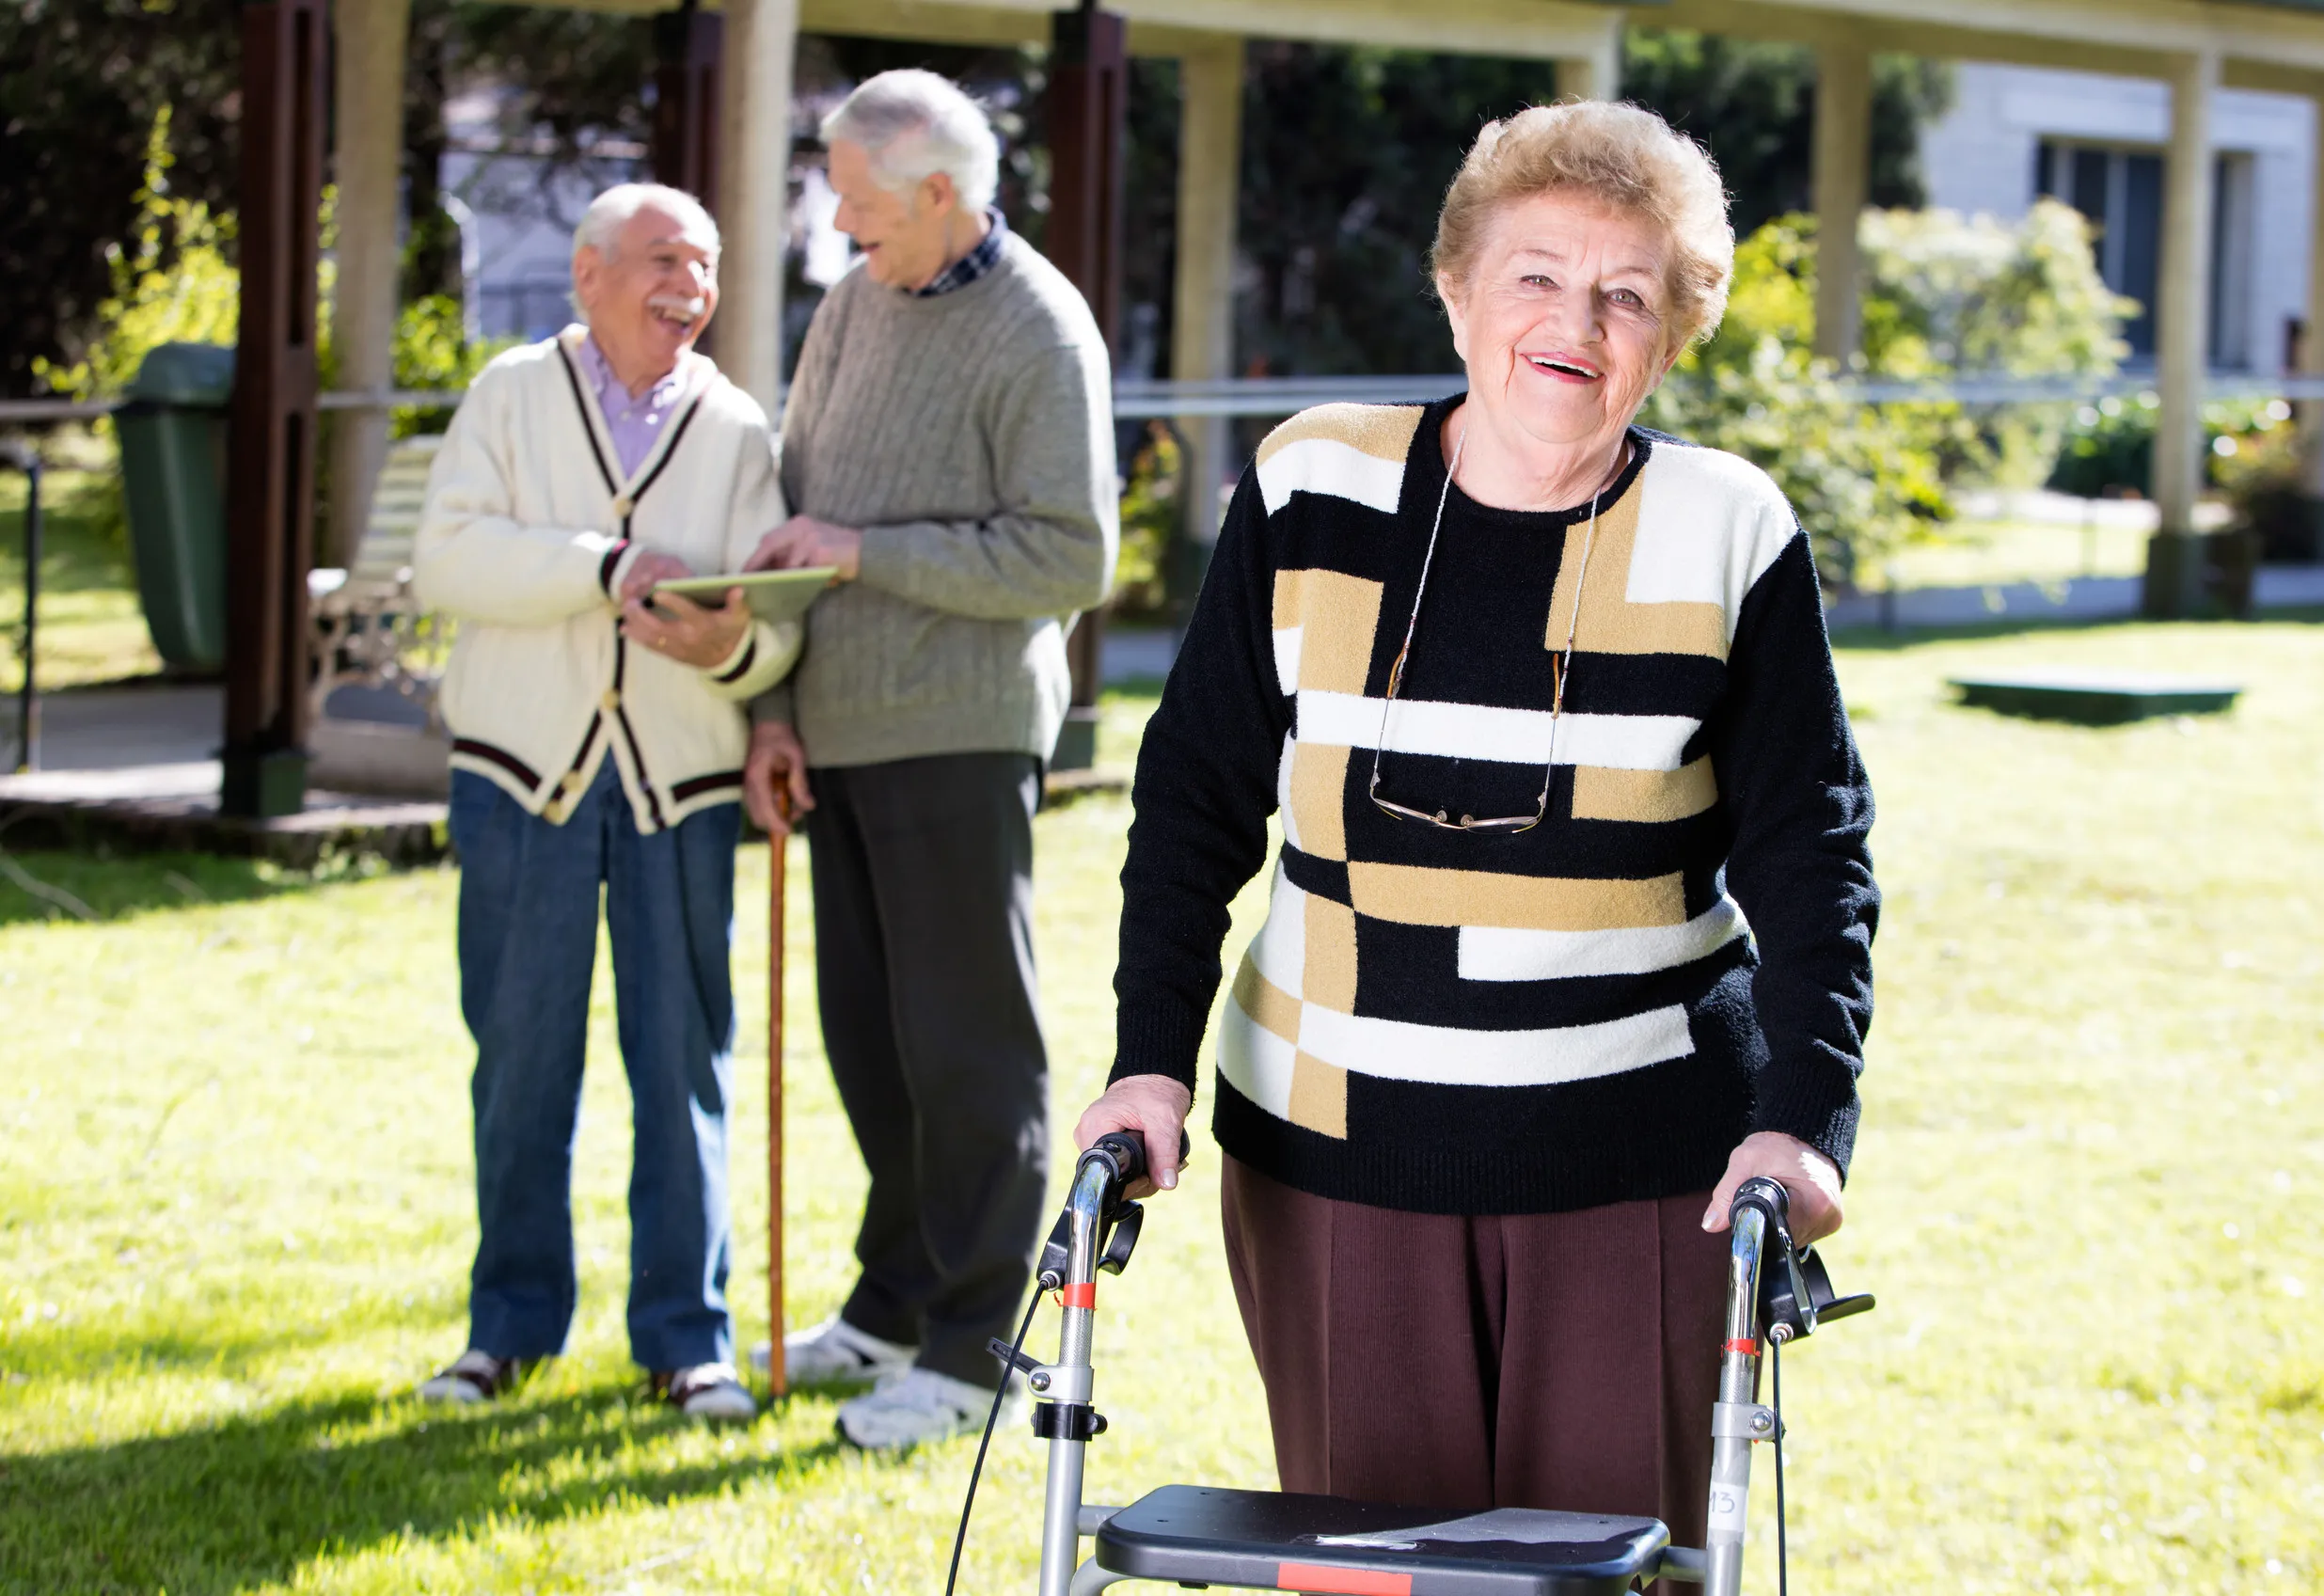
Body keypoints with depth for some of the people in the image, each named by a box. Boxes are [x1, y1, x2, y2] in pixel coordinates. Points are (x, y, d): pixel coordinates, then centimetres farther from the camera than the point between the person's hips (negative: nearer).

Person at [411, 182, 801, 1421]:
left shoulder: (737, 430, 8)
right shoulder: (512, 395, 5)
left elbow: (777, 623, -1)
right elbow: (446, 557, -10)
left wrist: (730, 645, -24)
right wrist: (606, 567, -19)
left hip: (681, 782, 1)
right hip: (526, 771, -1)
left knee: (683, 1054, 2)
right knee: (521, 1052, 5)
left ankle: (685, 1332, 11)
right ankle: (512, 1319, 18)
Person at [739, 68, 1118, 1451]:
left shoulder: (1040, 334, -11)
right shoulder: (857, 305, 12)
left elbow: (1073, 558, -16)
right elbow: (799, 507, 16)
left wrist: (869, 553, -17)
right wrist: (775, 705, 8)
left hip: (959, 735, -7)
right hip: (844, 734, 7)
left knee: (967, 1038, -2)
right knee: (868, 1028, 12)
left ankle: (975, 1344, 3)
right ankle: (899, 1303, 23)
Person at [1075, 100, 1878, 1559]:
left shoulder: (1729, 536, -1)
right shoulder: (1314, 494, 2)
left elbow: (1811, 851, 1)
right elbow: (1199, 793, 7)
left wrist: (1806, 1112, -11)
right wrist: (1154, 1058, -2)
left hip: (1641, 1163, -1)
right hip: (1336, 1154, 1)